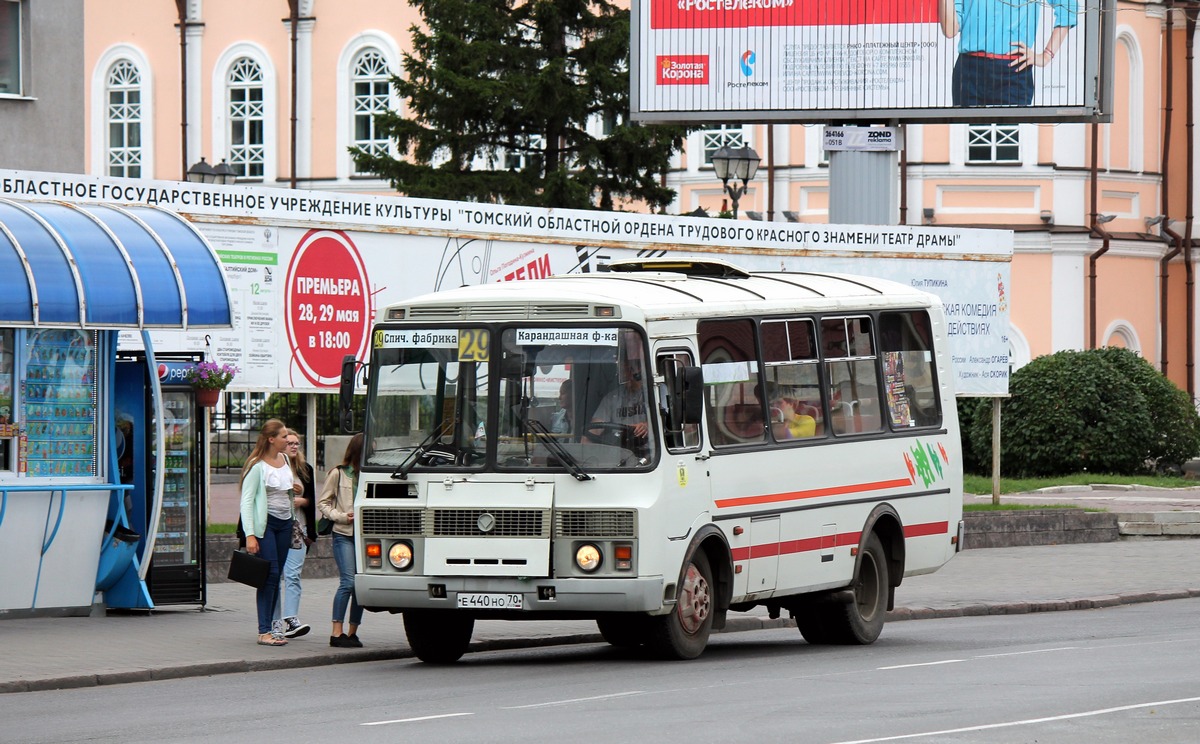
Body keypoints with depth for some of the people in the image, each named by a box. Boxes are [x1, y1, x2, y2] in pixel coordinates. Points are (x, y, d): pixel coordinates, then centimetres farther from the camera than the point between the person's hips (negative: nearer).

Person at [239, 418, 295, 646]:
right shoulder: (257, 466, -11)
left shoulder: (285, 460, 12)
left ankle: (269, 627, 9)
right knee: (270, 574, -12)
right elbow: (247, 501, -13)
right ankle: (264, 632, -12)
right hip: (265, 523, -7)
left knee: (276, 576, 5)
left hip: (285, 523, 7)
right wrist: (250, 535, -19)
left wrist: (295, 490, 9)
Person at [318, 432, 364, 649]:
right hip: (344, 534, -4)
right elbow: (323, 503, 5)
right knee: (348, 582, -13)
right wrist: (342, 517, -9)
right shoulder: (339, 474, 1)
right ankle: (336, 632, -9)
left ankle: (352, 631, 12)